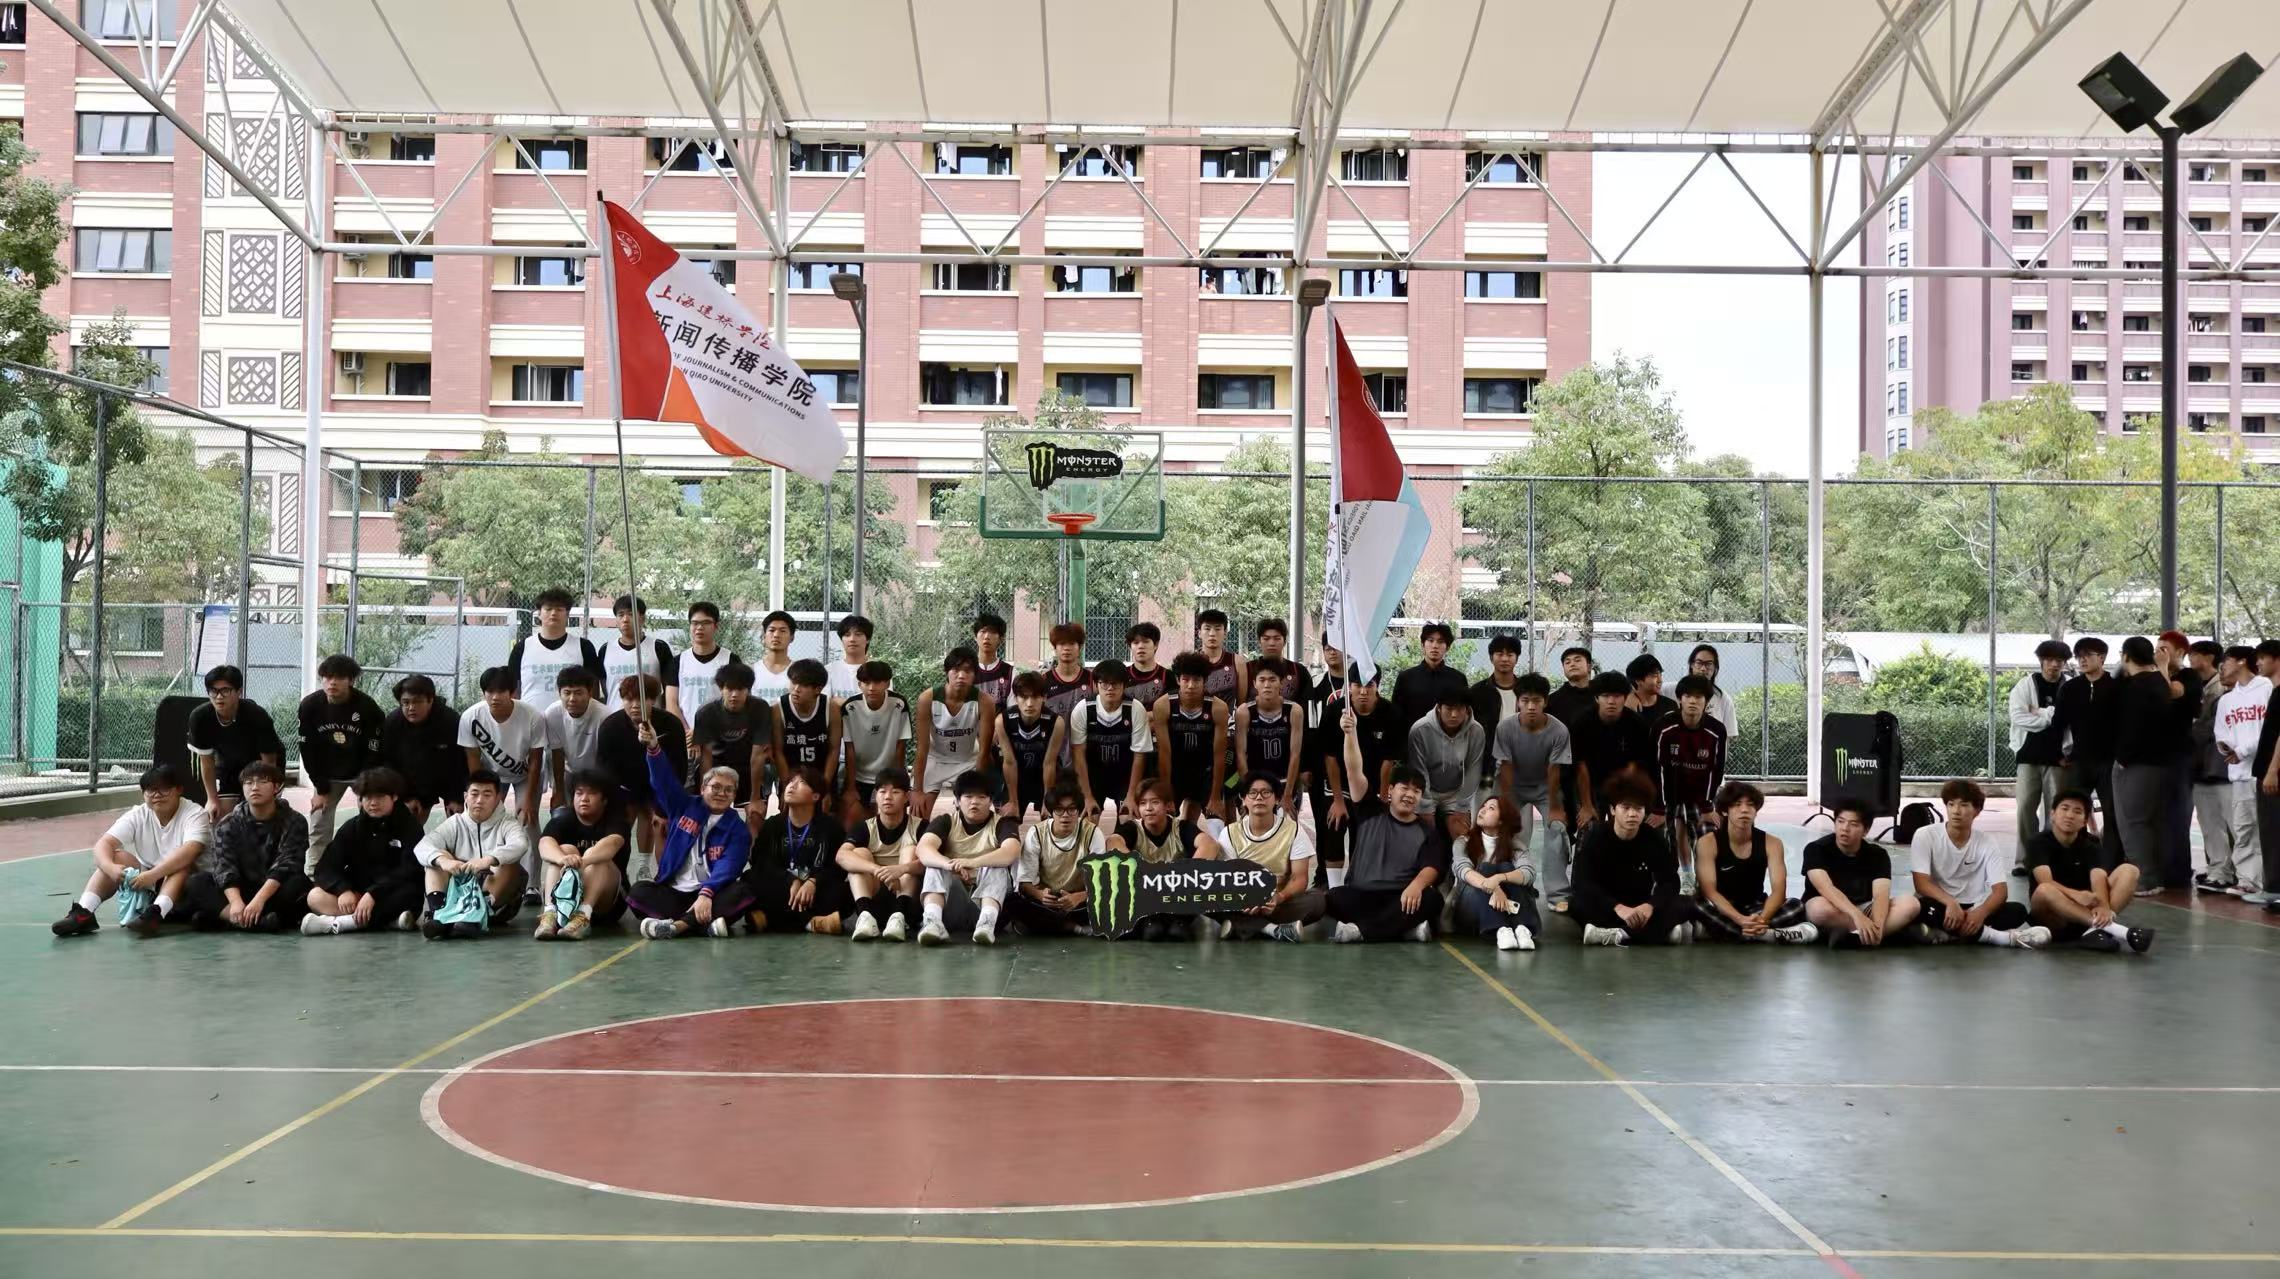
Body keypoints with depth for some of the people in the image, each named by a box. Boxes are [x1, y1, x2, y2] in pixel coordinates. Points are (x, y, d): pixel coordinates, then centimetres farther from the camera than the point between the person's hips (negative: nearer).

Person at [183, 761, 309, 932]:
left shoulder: (294, 822, -5)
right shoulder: (228, 824, 2)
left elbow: (285, 865, -18)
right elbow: (224, 866, -12)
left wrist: (259, 899, -33)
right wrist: (236, 902, -31)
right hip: (240, 890, 3)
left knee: (299, 883, -32)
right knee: (197, 881, -21)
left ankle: (221, 916, -35)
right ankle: (255, 920, -42)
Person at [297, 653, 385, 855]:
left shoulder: (368, 707, -22)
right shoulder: (310, 705, -14)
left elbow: (373, 753, -16)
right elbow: (308, 750, -6)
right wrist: (320, 789, -6)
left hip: (362, 773, -2)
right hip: (326, 775, 2)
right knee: (318, 830, 1)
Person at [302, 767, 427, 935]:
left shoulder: (409, 825, -4)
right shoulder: (351, 828, 7)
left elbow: (410, 870, -17)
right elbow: (326, 867, -1)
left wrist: (373, 894, -28)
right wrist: (343, 890, -22)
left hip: (393, 896, -4)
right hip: (357, 895, 4)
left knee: (410, 892, -36)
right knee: (316, 896, -21)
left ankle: (335, 923, -39)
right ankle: (389, 919, -34)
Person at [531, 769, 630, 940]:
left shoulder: (615, 823, -5)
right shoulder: (562, 821, 0)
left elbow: (612, 843, -30)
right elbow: (545, 843, -22)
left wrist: (583, 861, -51)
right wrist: (563, 859, -46)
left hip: (607, 905, -2)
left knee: (596, 857, -26)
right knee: (566, 849, -22)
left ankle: (583, 915, -46)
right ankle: (550, 914, -40)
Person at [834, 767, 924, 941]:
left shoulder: (919, 827, -5)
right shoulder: (865, 828, -2)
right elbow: (842, 855, -23)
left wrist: (902, 869, -44)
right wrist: (876, 869, -41)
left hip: (908, 897, -1)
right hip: (873, 898, 1)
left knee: (911, 851, -18)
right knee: (859, 853, -16)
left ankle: (899, 916, -38)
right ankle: (866, 915, -39)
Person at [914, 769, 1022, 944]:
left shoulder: (1002, 824, 1)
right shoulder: (945, 822, 5)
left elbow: (1011, 852, -23)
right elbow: (924, 848, -17)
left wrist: (972, 862, -40)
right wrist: (949, 864, -40)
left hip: (989, 897, -1)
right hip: (951, 899, 1)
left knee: (996, 866, -25)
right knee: (936, 865, -22)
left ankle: (987, 922, -48)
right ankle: (933, 921, -47)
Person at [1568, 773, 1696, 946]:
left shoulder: (1654, 838, -5)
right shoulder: (1594, 837, -13)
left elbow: (1669, 881, -12)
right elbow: (1583, 883, -23)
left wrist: (1650, 905, -34)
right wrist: (1618, 907, -39)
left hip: (1641, 907, 2)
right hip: (1606, 907, -2)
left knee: (1684, 905, -21)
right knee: (1578, 905, -34)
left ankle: (1619, 934, -39)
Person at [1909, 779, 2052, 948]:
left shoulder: (1987, 842, 0)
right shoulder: (1925, 836, -7)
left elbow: (2000, 890, -9)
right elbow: (1922, 883, -16)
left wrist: (1980, 912, -30)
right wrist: (1951, 903, -36)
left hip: (1972, 910, 3)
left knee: (2017, 911, -22)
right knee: (1926, 909, -38)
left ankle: (1949, 933, -32)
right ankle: (2005, 938, -34)